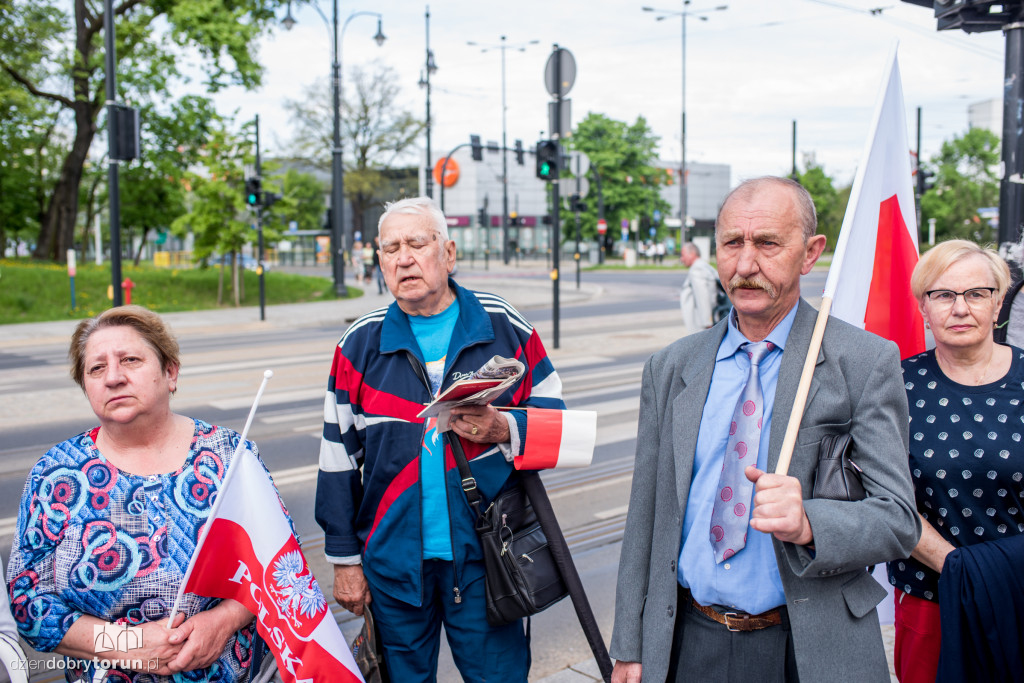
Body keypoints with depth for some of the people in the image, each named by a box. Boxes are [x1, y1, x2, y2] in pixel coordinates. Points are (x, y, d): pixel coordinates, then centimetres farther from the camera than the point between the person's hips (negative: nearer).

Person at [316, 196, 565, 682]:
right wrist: (345, 559, 4)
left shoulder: (506, 328, -1)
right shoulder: (359, 345, 2)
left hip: (483, 555, -1)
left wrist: (503, 429, -18)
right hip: (392, 562, 1)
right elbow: (339, 457, 5)